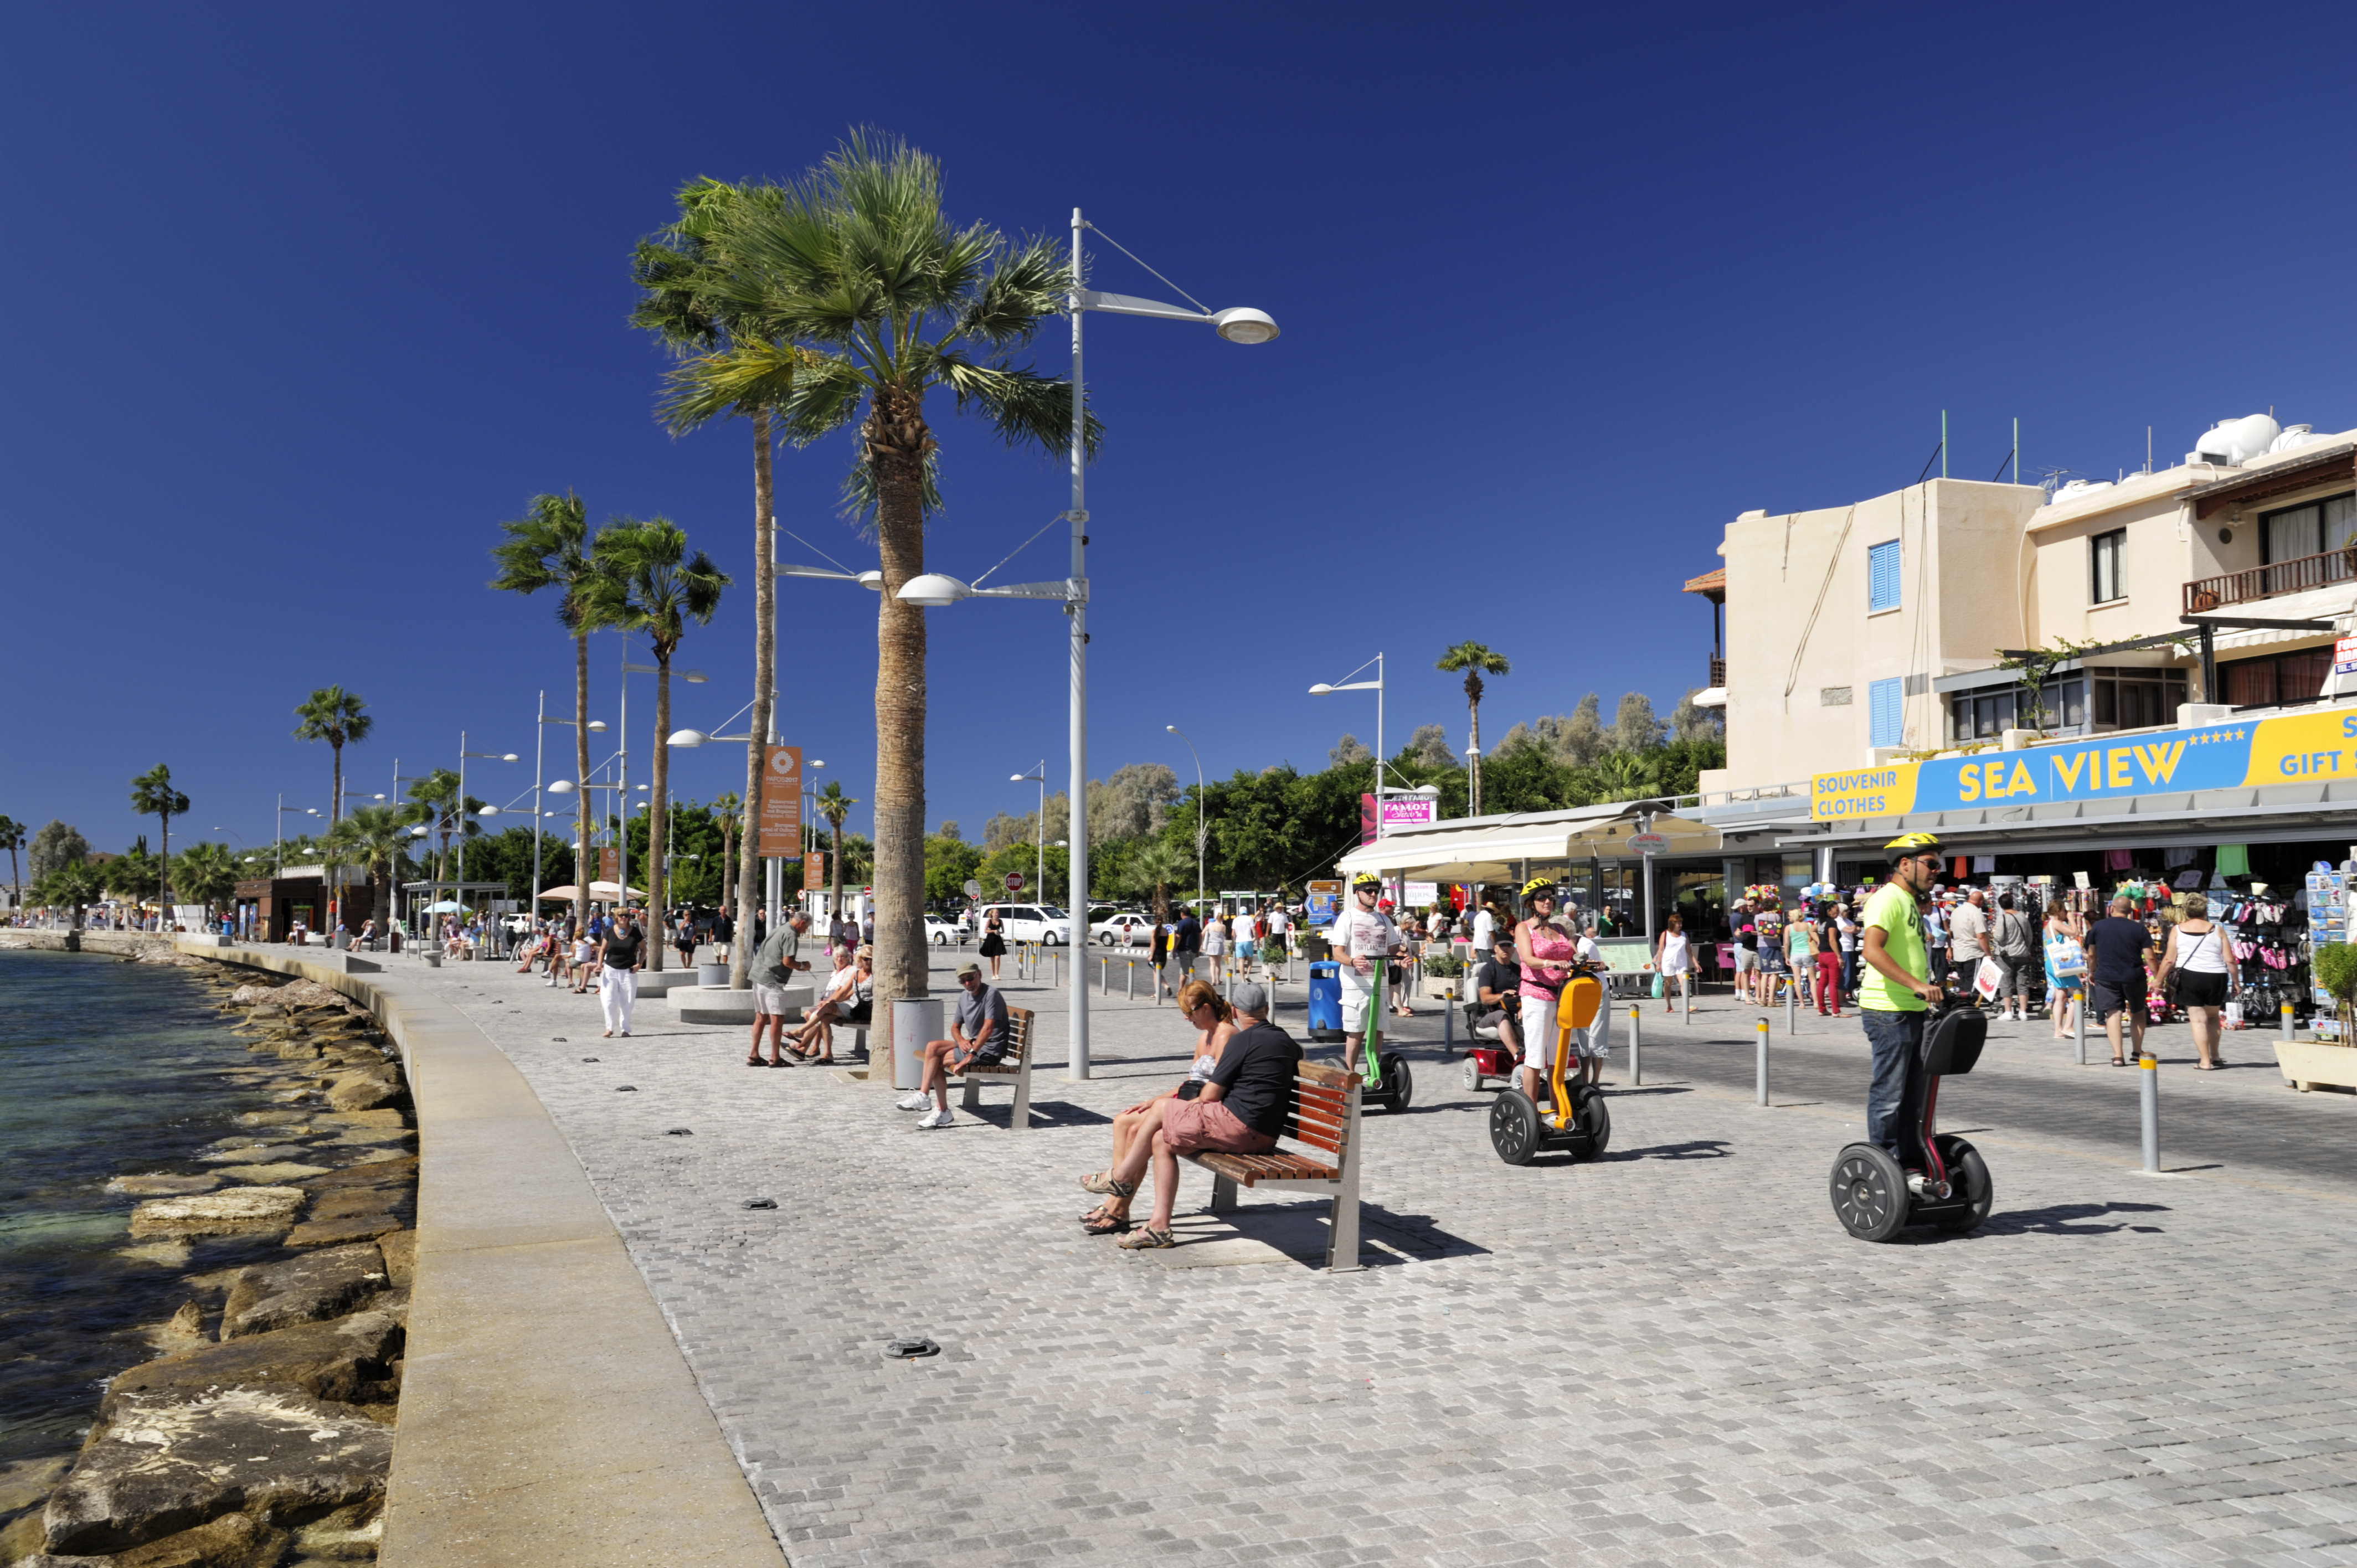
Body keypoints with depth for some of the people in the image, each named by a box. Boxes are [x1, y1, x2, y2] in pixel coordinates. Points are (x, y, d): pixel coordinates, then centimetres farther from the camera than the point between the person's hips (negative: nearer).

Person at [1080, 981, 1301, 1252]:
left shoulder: (1244, 1040, -9)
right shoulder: (1286, 1040, 13)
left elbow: (1210, 1095, -8)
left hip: (1237, 1125, -8)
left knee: (1160, 1109, 8)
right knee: (1161, 1141, 12)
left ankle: (1121, 1177, 23)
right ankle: (1159, 1226, 7)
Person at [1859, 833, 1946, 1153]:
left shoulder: (1911, 901, 19)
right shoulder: (1888, 897, -13)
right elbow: (1872, 950, -27)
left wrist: (1931, 991, 23)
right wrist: (1917, 985, -32)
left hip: (1912, 1011, 10)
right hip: (1888, 1011, -10)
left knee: (1912, 1092, 15)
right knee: (1888, 1093, -5)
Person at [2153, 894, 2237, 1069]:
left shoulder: (2177, 930, 1)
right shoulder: (2216, 930, 3)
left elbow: (2169, 960, -2)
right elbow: (2230, 960, 1)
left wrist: (2159, 979, 8)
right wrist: (2236, 982, 11)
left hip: (2190, 976, -1)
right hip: (2216, 977, 2)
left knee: (2198, 1019, 2)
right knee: (2213, 1016, 21)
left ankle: (2206, 1061, 1)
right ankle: (2215, 1056, 25)